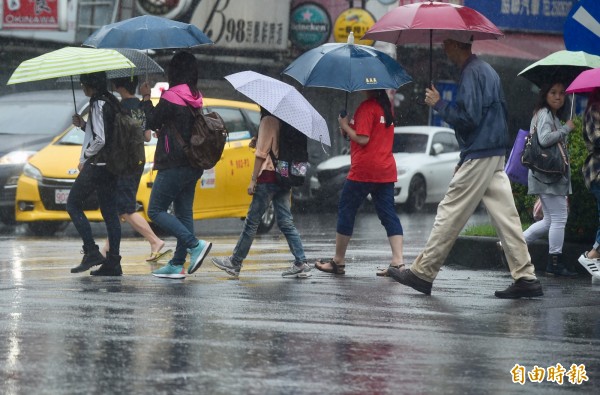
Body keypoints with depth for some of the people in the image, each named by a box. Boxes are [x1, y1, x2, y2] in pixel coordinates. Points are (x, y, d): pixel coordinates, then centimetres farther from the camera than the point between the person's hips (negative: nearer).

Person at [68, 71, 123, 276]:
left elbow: (99, 140, -21)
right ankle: (113, 262, 5)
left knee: (73, 204, 1)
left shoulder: (98, 105, -15)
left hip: (96, 165, -9)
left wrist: (85, 159, -9)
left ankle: (91, 252, -8)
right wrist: (83, 125, 12)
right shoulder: (111, 102, 13)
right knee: (110, 213, 7)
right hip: (111, 166, 9)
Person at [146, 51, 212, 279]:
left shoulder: (170, 98, -15)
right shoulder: (196, 99, 9)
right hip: (193, 165, 8)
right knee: (184, 213, 10)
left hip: (173, 165, -8)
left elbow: (151, 123, -5)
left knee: (156, 211, -3)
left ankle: (195, 245, -15)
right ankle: (177, 264, 12)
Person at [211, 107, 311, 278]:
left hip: (268, 177, -8)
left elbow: (262, 153, -12)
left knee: (252, 221, -1)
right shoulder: (283, 122, 14)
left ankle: (234, 263, 6)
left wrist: (253, 179, -10)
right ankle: (301, 264, -2)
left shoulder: (268, 120, -9)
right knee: (285, 222, 7)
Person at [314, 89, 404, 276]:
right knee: (388, 214, 3)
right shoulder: (386, 106, 14)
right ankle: (398, 261, -10)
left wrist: (345, 126, -5)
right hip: (386, 170, 7)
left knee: (346, 210, 5)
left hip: (364, 170, -7)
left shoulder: (366, 107, -12)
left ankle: (338, 261, 10)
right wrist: (349, 129, 13)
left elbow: (362, 139, -18)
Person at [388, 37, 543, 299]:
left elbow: (468, 118, -22)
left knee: (450, 214, -4)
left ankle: (422, 273, 1)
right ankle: (525, 278, 2)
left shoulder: (471, 74, -14)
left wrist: (438, 104, -8)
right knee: (505, 215, 5)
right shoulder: (488, 71, 17)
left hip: (478, 158, -9)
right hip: (497, 156, 9)